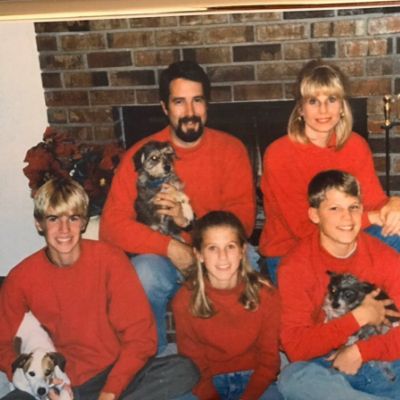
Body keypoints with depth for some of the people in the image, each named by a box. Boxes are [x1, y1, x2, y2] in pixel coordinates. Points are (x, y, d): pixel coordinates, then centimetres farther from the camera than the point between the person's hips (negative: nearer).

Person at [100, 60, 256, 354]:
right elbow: (112, 225, -12)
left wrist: (189, 220, -22)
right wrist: (170, 247, -24)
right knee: (145, 273, -33)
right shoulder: (141, 154, -5)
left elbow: (244, 219, -8)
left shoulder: (231, 149, -2)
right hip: (162, 258, 0)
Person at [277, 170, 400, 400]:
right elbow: (295, 347, -14)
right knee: (293, 378, -35)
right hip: (325, 369, 0)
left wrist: (359, 351, -17)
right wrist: (359, 317, -15)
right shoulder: (295, 267, -7)